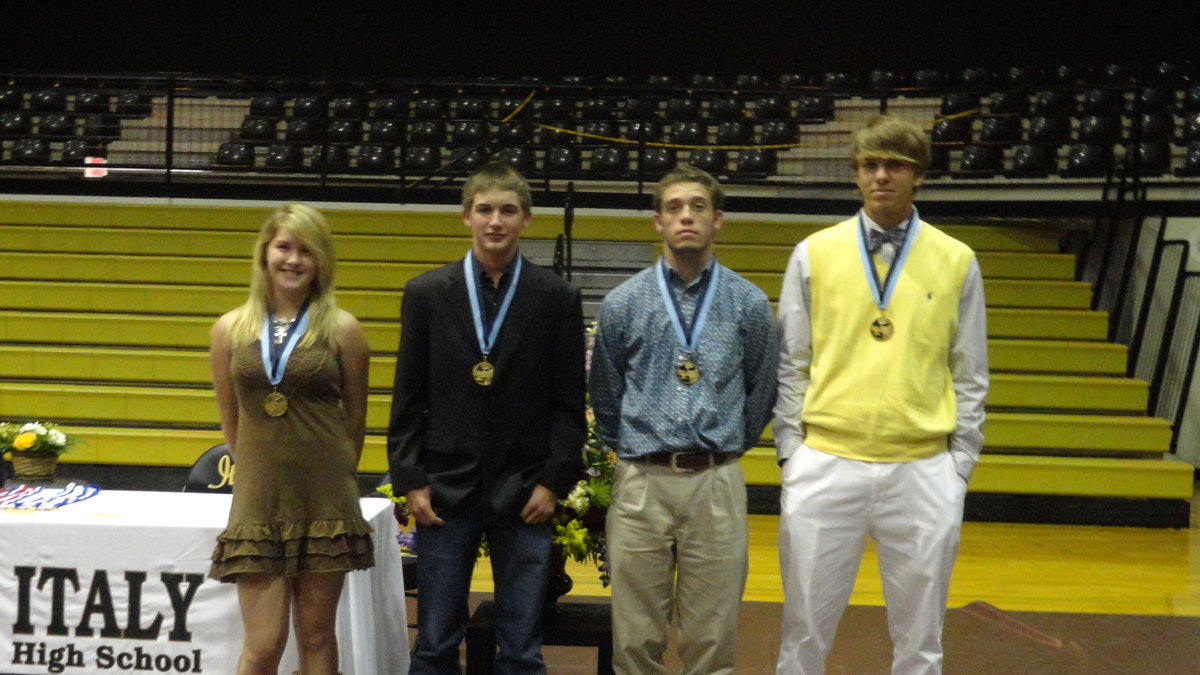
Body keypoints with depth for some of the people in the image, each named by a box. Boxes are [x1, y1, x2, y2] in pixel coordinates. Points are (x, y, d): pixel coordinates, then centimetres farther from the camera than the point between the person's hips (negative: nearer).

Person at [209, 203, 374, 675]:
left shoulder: (342, 329, -1)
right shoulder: (230, 330, 4)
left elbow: (355, 420, 9)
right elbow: (231, 423, 14)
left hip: (325, 502, -1)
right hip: (258, 502, 1)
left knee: (316, 635, 7)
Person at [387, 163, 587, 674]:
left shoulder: (558, 299, 2)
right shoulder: (426, 293, 4)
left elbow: (569, 403, 2)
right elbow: (408, 398, 5)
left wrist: (553, 482, -6)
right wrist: (410, 481, -2)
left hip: (525, 495, -1)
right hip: (444, 492, 1)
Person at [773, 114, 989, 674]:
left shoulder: (956, 261, 5)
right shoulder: (814, 254, 4)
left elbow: (969, 375, 8)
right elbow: (790, 365, 7)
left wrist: (960, 465, 3)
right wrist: (791, 455, 2)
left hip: (922, 474, 0)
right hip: (826, 468, 0)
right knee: (805, 628, 5)